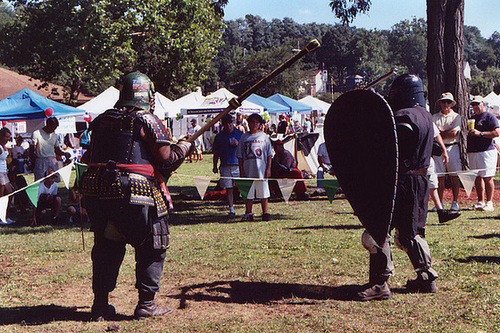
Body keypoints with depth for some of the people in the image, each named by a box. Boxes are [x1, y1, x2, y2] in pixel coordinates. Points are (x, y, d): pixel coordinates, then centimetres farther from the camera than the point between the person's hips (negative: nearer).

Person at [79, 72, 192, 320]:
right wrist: (183, 148, 11)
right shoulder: (147, 121, -3)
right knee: (152, 247, 10)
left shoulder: (102, 120, 13)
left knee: (106, 247, 18)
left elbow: (90, 157, 18)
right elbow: (166, 161, -6)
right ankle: (146, 304, 10)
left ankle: (100, 304, 19)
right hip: (133, 195, -6)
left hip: (96, 193, 6)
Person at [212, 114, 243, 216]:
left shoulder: (240, 134, 7)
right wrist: (215, 166, 10)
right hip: (225, 166, 2)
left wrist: (238, 144, -10)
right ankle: (231, 209, 9)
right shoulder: (219, 136, 12)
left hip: (238, 165, -2)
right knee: (228, 188, 2)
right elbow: (216, 152, 16)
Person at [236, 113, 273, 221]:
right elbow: (240, 155, 7)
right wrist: (241, 170, 0)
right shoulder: (244, 137, 7)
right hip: (248, 170, 1)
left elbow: (269, 154, 7)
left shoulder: (264, 136, 7)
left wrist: (268, 169, -2)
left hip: (262, 170, -1)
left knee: (263, 193, 1)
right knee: (248, 193, 4)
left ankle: (265, 213, 9)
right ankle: (248, 213, 13)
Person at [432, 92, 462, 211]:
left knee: (454, 176, 0)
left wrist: (440, 133, -3)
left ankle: (455, 202, 7)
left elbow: (454, 133, -7)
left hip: (452, 147, -1)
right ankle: (440, 203, 5)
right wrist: (447, 132, -9)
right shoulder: (434, 117, 11)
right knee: (440, 177, 0)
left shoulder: (456, 116, 7)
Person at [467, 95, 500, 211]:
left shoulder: (489, 116, -4)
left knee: (487, 178, -7)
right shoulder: (472, 118, 21)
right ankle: (480, 202, 15)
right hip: (473, 152, 8)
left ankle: (489, 203, -3)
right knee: (477, 178, 8)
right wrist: (467, 148, 15)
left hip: (486, 151, -7)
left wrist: (480, 133, -19)